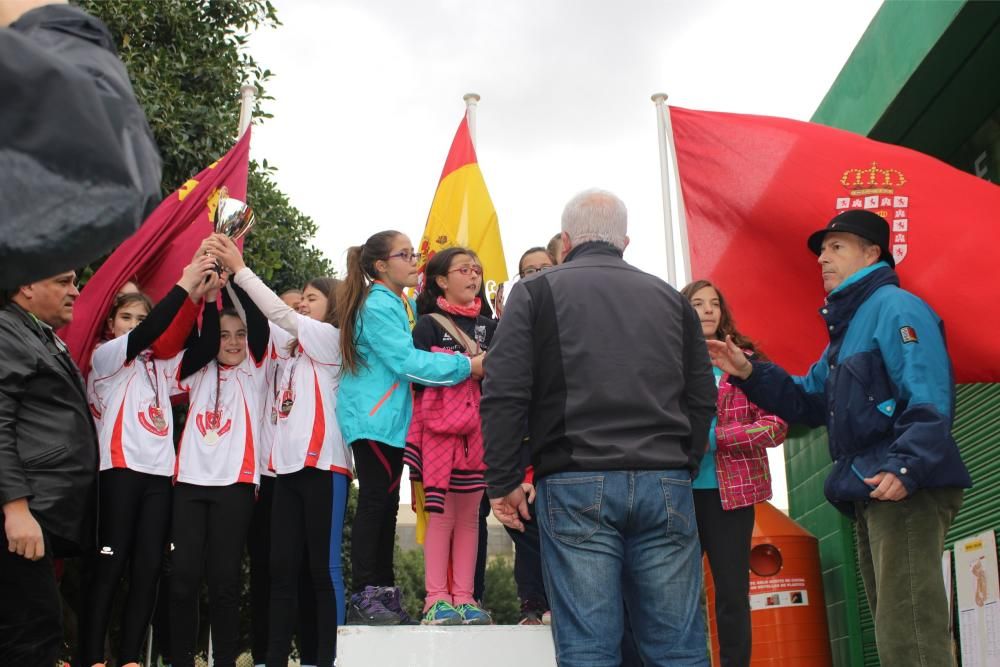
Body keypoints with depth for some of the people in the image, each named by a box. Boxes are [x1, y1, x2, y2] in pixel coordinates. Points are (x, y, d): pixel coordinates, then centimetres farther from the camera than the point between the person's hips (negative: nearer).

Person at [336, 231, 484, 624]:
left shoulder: (407, 305, 16)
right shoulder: (377, 306, -14)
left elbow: (409, 356, 17)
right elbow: (406, 362, -21)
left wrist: (474, 360, 3)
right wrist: (466, 366, -17)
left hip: (391, 416, 9)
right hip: (372, 417, -9)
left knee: (386, 503, 11)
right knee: (375, 501, -8)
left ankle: (384, 592, 18)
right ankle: (363, 597, -3)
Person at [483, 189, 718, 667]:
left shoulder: (538, 291, 6)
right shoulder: (670, 299, 17)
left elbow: (503, 393, -3)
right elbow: (702, 399, 16)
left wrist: (503, 482, 2)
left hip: (577, 486, -3)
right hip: (665, 484, 3)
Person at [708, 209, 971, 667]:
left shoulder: (894, 307, -7)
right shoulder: (847, 325, 24)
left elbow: (928, 398, -21)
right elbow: (807, 402, 24)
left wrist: (907, 466, -32)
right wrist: (749, 374, 12)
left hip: (904, 488, -11)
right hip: (870, 492, 11)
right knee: (893, 630, 15)